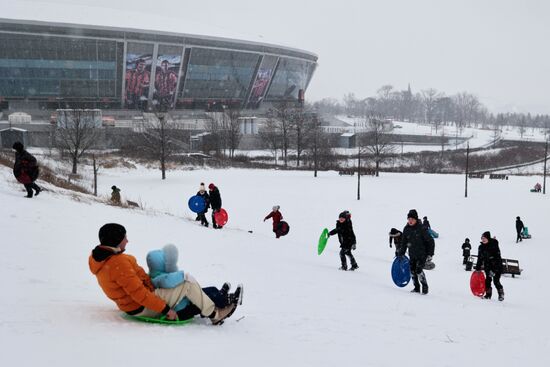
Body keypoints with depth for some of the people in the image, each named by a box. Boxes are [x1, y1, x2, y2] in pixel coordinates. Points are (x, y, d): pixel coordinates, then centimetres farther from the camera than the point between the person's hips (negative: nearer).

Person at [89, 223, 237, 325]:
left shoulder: (99, 257, 3)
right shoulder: (119, 263, -29)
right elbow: (138, 293, -28)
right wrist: (165, 309, -21)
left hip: (130, 304, 11)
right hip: (142, 308, -11)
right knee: (188, 282, -7)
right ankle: (214, 314, 5)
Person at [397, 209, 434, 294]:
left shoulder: (422, 229, -15)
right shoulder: (406, 229, 1)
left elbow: (431, 241, -10)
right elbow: (404, 243, 13)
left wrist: (430, 254, -12)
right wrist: (401, 254, 13)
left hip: (422, 254, -6)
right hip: (412, 254, 6)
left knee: (419, 270, -16)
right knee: (412, 271, 3)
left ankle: (425, 287, 2)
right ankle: (417, 287, 18)